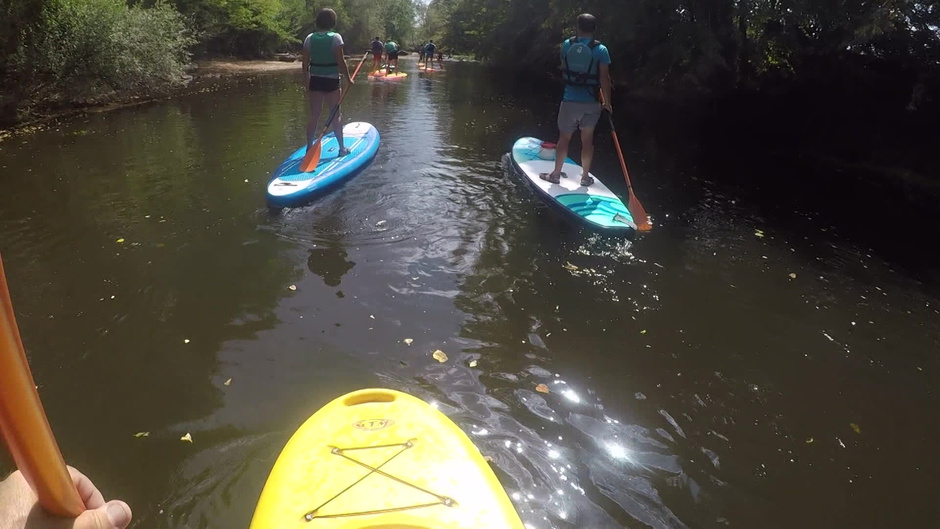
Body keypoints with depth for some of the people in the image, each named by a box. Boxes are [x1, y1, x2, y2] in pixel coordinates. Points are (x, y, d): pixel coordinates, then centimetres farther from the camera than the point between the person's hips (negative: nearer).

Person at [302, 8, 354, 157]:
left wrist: (307, 83, 12)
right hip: (331, 80, -3)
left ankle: (309, 148, 10)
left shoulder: (309, 38, 2)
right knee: (336, 115, 6)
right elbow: (341, 61, -12)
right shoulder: (336, 38, -9)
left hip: (315, 80, 3)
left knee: (314, 116, 8)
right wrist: (348, 78, 0)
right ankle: (342, 148, 12)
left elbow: (305, 63, 3)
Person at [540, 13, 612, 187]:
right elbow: (604, 78, -10)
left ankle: (556, 173, 17)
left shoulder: (567, 45, -2)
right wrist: (607, 102, 0)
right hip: (591, 103, -1)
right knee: (587, 139, 10)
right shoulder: (601, 49, -9)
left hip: (569, 101, 1)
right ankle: (585, 176, 18)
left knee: (564, 137, 10)